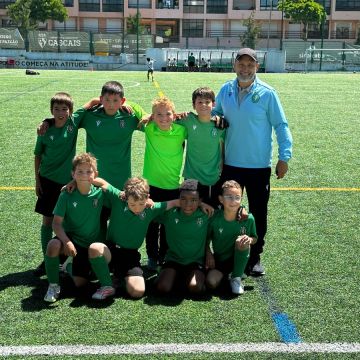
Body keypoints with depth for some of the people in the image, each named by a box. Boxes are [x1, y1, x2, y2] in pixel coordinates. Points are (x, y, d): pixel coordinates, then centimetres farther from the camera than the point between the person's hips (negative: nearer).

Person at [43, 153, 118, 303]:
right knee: (53, 245, -30)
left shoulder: (100, 192, -11)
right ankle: (53, 285, -6)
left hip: (91, 242, 0)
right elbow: (56, 223, -13)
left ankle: (107, 286, -6)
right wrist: (66, 241, -29)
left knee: (94, 249, -33)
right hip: (71, 238, 0)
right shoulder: (66, 196, -13)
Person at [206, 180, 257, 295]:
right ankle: (225, 274, 13)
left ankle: (236, 278, -9)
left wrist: (249, 239, -23)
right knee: (211, 283, -25)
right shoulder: (214, 218, -15)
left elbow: (254, 238, -1)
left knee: (242, 242, -32)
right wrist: (208, 253, -13)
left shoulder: (248, 218, -15)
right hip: (219, 259, 0)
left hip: (239, 258, 1)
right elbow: (207, 238, 1)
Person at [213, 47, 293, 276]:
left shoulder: (267, 93, -9)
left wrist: (284, 156, -11)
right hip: (230, 164, 3)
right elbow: (215, 114, 19)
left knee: (258, 214, 8)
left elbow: (281, 125, -6)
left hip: (259, 166, -3)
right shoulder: (225, 90, 2)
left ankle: (255, 257, 25)